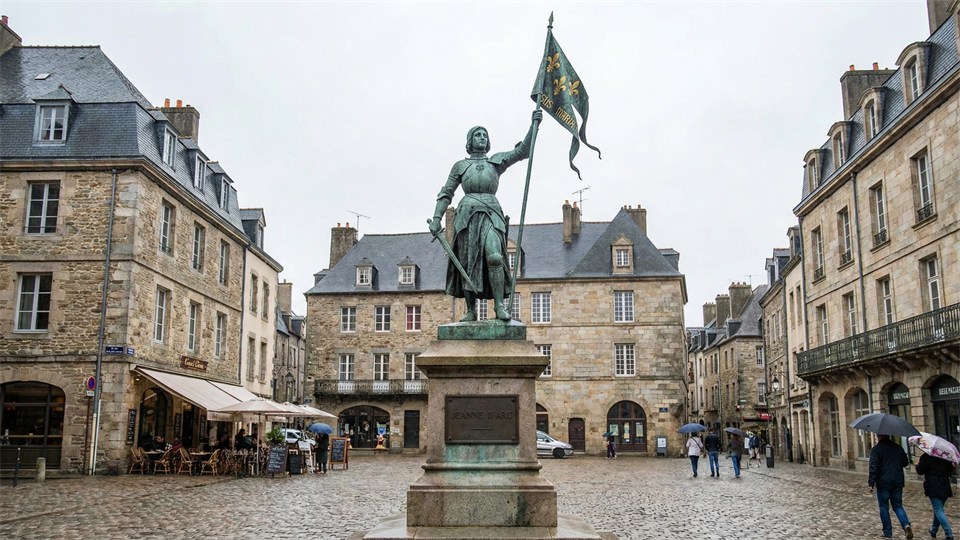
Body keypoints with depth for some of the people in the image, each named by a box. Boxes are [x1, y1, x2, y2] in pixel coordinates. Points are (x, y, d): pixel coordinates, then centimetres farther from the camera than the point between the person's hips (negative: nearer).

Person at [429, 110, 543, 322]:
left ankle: (499, 305, -17)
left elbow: (523, 150, 2)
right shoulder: (460, 166, 13)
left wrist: (534, 125, -10)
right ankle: (471, 311, 7)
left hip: (491, 215, 0)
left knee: (494, 256, -23)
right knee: (468, 264, -2)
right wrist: (437, 217, 1)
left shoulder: (497, 161, 14)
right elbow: (446, 193, 12)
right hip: (467, 214, 1)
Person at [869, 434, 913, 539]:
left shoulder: (876, 449, -9)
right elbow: (905, 463, 18)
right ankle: (906, 524, -11)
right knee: (898, 506, 14)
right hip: (898, 483, 4)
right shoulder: (898, 447, 7)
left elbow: (873, 467, -16)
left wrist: (871, 483, -13)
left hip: (883, 483, -4)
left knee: (884, 508, 7)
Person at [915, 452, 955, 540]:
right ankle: (934, 531, 31)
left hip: (933, 487, -5)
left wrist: (917, 465, 14)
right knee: (939, 509, 19)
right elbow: (950, 472, 6)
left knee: (938, 510, -6)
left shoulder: (925, 457, -8)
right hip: (945, 487, 5)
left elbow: (920, 471, -6)